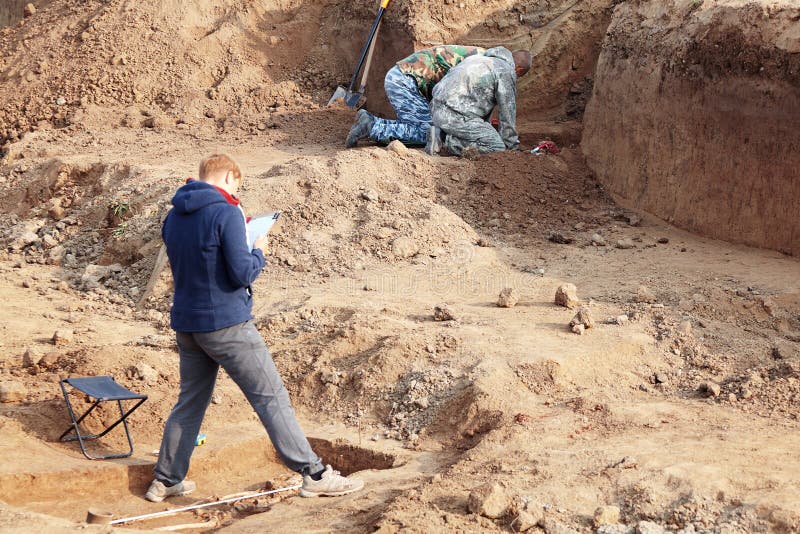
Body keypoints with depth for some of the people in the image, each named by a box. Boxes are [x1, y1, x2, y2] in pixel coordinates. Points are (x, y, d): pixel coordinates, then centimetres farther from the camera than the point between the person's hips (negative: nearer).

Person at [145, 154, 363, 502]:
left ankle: (165, 481, 23)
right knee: (272, 398, -4)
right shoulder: (226, 212, -14)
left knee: (190, 403, 18)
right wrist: (259, 251, 1)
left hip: (186, 323, 7)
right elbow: (242, 273, -18)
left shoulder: (173, 217, 9)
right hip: (226, 323, -7)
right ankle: (314, 475, -4)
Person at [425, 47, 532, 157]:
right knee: (498, 148, -6)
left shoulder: (481, 59, 25)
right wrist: (512, 146, 11)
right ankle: (452, 142, -12)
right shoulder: (506, 71, -2)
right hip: (457, 117, -9)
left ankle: (441, 134, 8)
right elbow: (507, 112, 0)